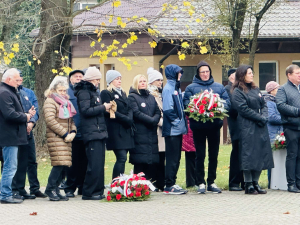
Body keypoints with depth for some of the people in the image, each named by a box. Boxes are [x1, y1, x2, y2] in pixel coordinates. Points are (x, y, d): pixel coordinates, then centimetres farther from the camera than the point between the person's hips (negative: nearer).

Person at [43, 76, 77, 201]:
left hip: (66, 138, 8)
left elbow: (71, 120, 24)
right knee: (59, 162, -16)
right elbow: (50, 120, -14)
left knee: (64, 164, 2)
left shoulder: (66, 102, 22)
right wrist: (64, 134, -14)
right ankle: (50, 189, -9)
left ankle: (55, 189, 7)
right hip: (55, 138, -8)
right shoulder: (50, 102, -4)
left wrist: (72, 132, 4)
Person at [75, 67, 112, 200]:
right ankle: (89, 193, -8)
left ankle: (98, 191, 12)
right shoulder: (84, 92, -8)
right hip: (91, 132, -10)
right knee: (95, 164, -12)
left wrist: (105, 108, 9)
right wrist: (103, 107, -13)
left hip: (99, 131, 10)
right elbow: (86, 111, -18)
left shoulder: (94, 92, 21)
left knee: (99, 163, 9)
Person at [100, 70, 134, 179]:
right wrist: (126, 119, -12)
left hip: (126, 131, 8)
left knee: (122, 159, 2)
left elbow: (129, 109, 15)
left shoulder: (122, 93, 22)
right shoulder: (106, 93, -3)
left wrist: (130, 119, -5)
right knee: (122, 158, -14)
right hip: (115, 130, -7)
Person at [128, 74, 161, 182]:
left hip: (152, 133, 6)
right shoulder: (132, 97, 1)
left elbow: (158, 112, 12)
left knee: (152, 162, 1)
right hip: (140, 133, -6)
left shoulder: (151, 97, 21)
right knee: (140, 163, -10)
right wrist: (151, 120, -12)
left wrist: (154, 120, -9)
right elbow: (136, 113, -11)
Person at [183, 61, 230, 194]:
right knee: (200, 155, -1)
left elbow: (227, 102, 8)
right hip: (198, 126, -3)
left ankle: (211, 182, 14)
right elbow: (186, 103, -3)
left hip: (215, 124, 3)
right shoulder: (191, 88, 5)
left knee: (214, 154, 7)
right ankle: (201, 183, 4)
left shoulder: (219, 87, 13)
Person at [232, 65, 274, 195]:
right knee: (249, 155, -8)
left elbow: (264, 105, 16)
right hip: (247, 127, -7)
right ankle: (248, 185, -3)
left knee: (261, 154, 5)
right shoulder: (238, 92, -5)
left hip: (261, 127, 7)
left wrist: (264, 117, -4)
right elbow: (244, 109, -12)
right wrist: (260, 118, -12)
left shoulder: (256, 90, 19)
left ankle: (255, 183, 12)